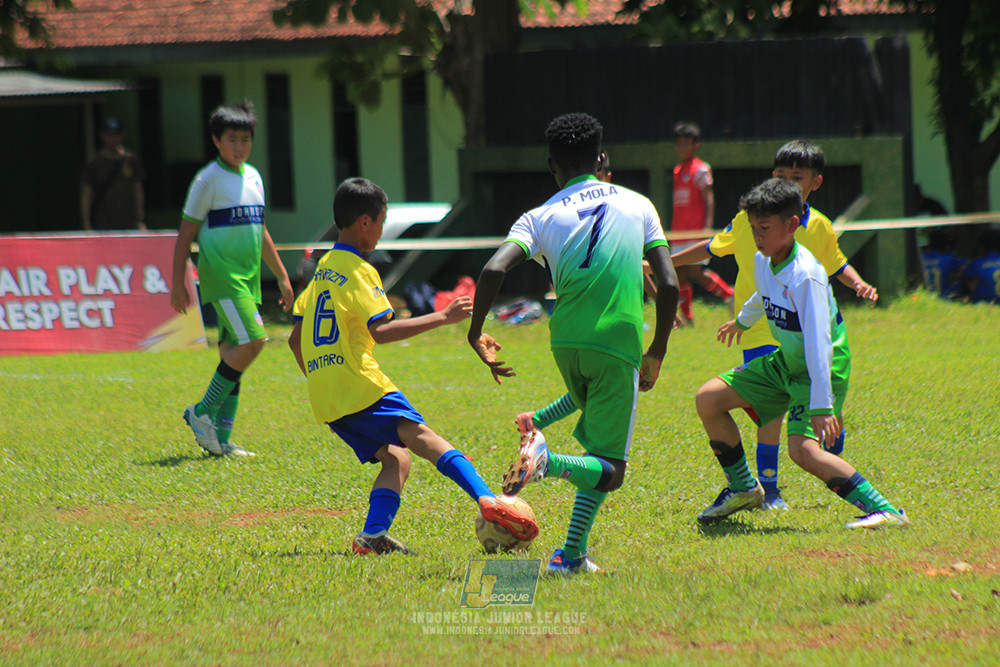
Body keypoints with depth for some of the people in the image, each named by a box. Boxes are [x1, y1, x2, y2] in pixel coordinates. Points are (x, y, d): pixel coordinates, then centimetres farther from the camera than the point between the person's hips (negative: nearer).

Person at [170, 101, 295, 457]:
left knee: (233, 351, 4)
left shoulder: (253, 177, 16)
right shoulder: (209, 179, -5)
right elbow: (186, 233, -4)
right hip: (220, 273, -7)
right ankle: (203, 411, -9)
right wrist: (178, 283, -8)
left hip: (247, 277, 7)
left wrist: (282, 276, 26)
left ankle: (219, 438, 6)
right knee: (251, 340, -19)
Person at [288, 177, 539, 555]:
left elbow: (295, 340, 24)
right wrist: (443, 318, -17)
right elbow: (381, 331, -19)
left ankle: (373, 536, -15)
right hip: (359, 383, -8)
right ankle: (487, 500, -34)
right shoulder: (356, 270, -6)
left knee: (395, 457, 5)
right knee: (419, 436, -18)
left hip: (325, 398, 8)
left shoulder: (323, 270, 21)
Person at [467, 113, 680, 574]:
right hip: (619, 342, -3)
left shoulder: (541, 217, 7)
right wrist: (657, 354, 13)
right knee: (608, 470, 0)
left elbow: (494, 270, -10)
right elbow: (669, 286, 3)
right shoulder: (637, 204, 8)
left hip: (566, 342, 3)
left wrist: (476, 333, 2)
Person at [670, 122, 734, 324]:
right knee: (680, 273, 3)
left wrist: (708, 226, -21)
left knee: (696, 272, -13)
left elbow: (708, 199, -12)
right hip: (680, 232, 8)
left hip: (696, 232, -8)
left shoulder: (700, 169, -6)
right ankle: (686, 317, 9)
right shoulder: (678, 171, 16)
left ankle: (730, 295, 4)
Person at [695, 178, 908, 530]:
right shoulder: (763, 261, -2)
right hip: (785, 363, 9)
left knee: (803, 449, -28)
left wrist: (821, 406, -36)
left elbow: (817, 342, -32)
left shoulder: (806, 276, -28)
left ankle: (885, 511, -28)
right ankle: (743, 488, 21)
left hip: (823, 368, -9)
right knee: (709, 398, 5)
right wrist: (743, 320, 45)